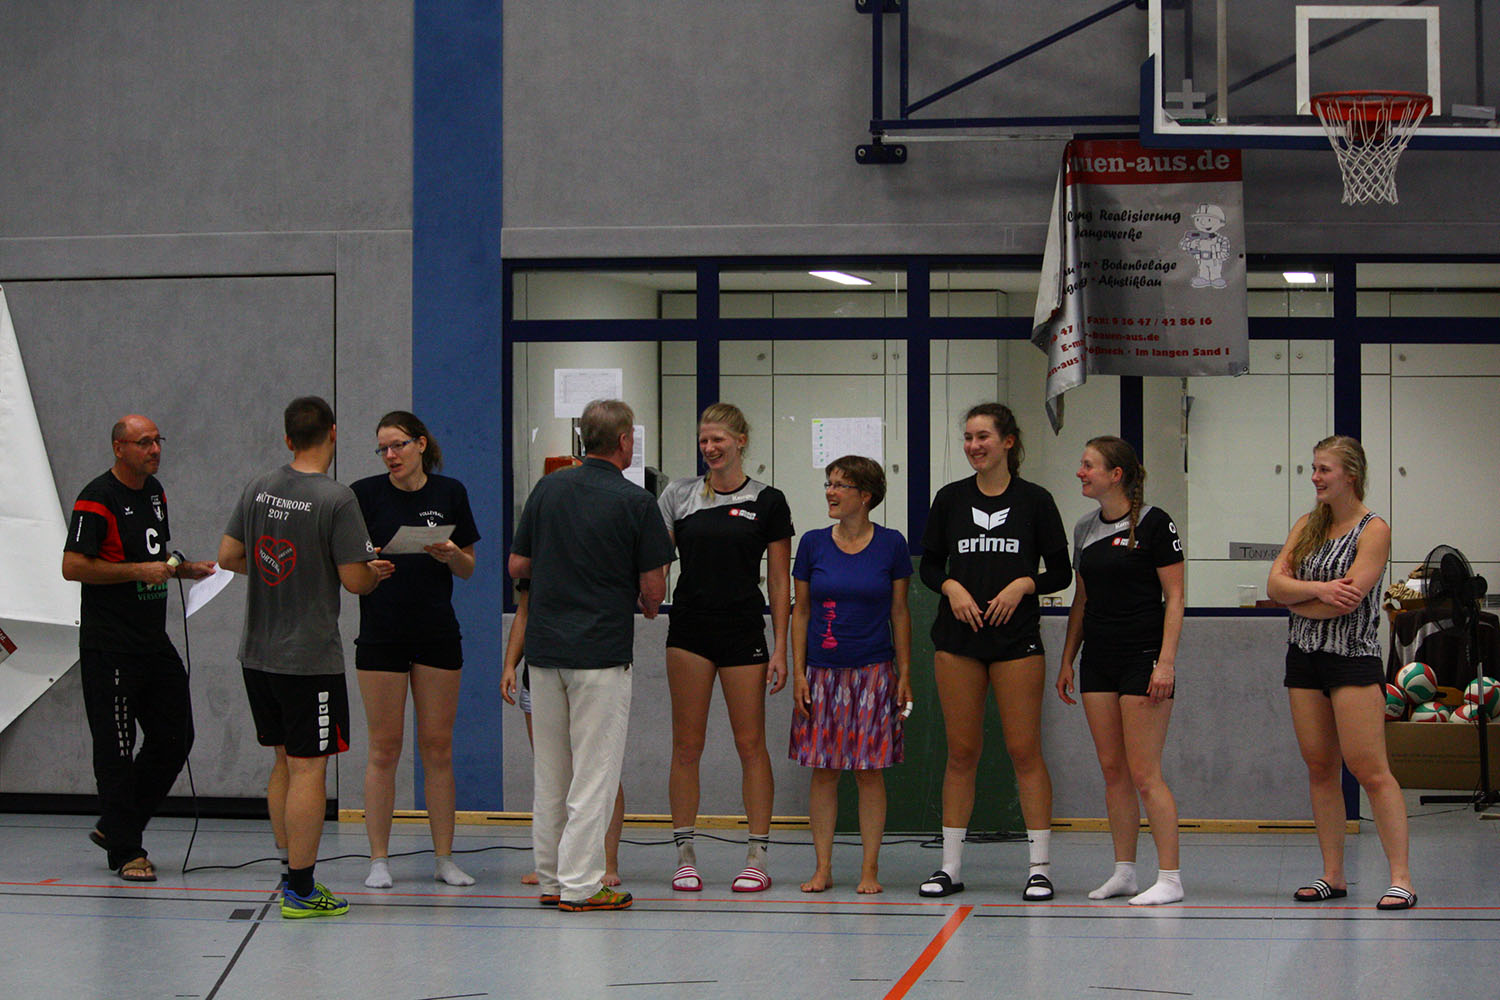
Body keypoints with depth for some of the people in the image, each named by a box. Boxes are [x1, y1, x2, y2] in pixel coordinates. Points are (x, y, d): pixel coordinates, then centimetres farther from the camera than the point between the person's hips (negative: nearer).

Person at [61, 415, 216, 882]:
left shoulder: (154, 492, 14)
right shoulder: (97, 500, -12)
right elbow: (73, 566, -17)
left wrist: (182, 568, 8)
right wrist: (140, 571, -18)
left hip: (154, 641, 8)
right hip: (110, 646, -8)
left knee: (175, 737, 8)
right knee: (116, 749, -3)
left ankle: (114, 827, 21)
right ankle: (125, 851, 3)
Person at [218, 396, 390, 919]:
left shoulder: (259, 488, 4)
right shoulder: (336, 498, -15)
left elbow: (228, 555, 10)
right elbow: (355, 580, -15)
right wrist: (376, 571, 7)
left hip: (257, 652, 7)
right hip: (310, 656, -7)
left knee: (286, 762, 17)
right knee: (307, 767, -1)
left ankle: (291, 873, 24)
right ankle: (301, 889, 1)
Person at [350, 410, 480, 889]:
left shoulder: (450, 494, 5)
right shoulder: (365, 494, -1)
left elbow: (468, 569, 9)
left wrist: (450, 556, -12)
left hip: (438, 634, 2)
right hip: (381, 633, -2)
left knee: (438, 746, 5)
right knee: (384, 748, 0)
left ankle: (444, 858, 11)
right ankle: (379, 860, 6)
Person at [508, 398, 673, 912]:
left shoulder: (548, 489, 5)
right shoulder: (634, 502, -8)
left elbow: (518, 566, 9)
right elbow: (653, 587, -5)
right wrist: (645, 606, 17)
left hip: (544, 646, 5)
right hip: (602, 651, -5)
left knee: (550, 770, 12)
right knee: (594, 770, -2)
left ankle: (550, 879, 17)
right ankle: (580, 884, -4)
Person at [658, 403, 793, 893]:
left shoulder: (767, 502, 1)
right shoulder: (680, 494, 6)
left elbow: (779, 581, 2)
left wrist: (780, 648, -3)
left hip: (744, 631, -1)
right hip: (690, 627, 1)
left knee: (751, 743, 0)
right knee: (686, 744, 1)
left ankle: (757, 857, 5)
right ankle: (685, 856, 7)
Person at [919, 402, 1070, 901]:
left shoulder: (1035, 500, 0)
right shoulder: (951, 498, 6)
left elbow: (1061, 572, 4)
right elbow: (929, 563, 12)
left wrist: (1023, 585, -13)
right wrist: (951, 587, -8)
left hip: (1016, 640, -2)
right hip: (958, 640, 2)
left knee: (1025, 751, -3)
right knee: (961, 751, 5)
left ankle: (1040, 866, 1)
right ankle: (950, 865, 11)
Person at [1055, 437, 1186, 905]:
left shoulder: (1153, 523, -8)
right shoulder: (1086, 529, 12)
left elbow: (1174, 597, -9)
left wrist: (1166, 661, -16)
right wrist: (1067, 660, 15)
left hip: (1143, 657, -7)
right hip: (1098, 660, 7)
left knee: (1144, 773, -8)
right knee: (1112, 770, 8)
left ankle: (1169, 876, -3)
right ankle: (1124, 872, 14)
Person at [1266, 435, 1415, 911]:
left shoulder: (1374, 530, -6)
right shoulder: (1307, 525, 13)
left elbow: (1347, 600, -15)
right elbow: (1275, 583, 2)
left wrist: (1296, 601, -2)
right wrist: (1318, 589, -15)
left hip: (1353, 660, -6)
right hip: (1304, 658, 6)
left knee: (1369, 769, -11)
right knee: (1320, 769, 7)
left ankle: (1401, 878, -10)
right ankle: (1333, 875, 12)